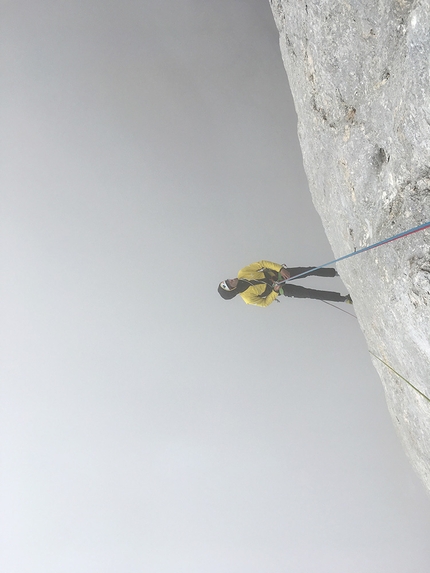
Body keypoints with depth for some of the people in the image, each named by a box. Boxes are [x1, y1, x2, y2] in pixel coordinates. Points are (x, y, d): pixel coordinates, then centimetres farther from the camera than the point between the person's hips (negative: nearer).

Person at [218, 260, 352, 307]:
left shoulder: (242, 273, -14)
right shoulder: (248, 298, -21)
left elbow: (262, 263, -11)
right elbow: (264, 302, -11)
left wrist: (280, 268, -20)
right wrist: (275, 291, -23)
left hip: (277, 273, 4)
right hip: (281, 289, -3)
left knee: (310, 270, -9)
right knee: (310, 293, -11)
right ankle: (344, 298, -1)